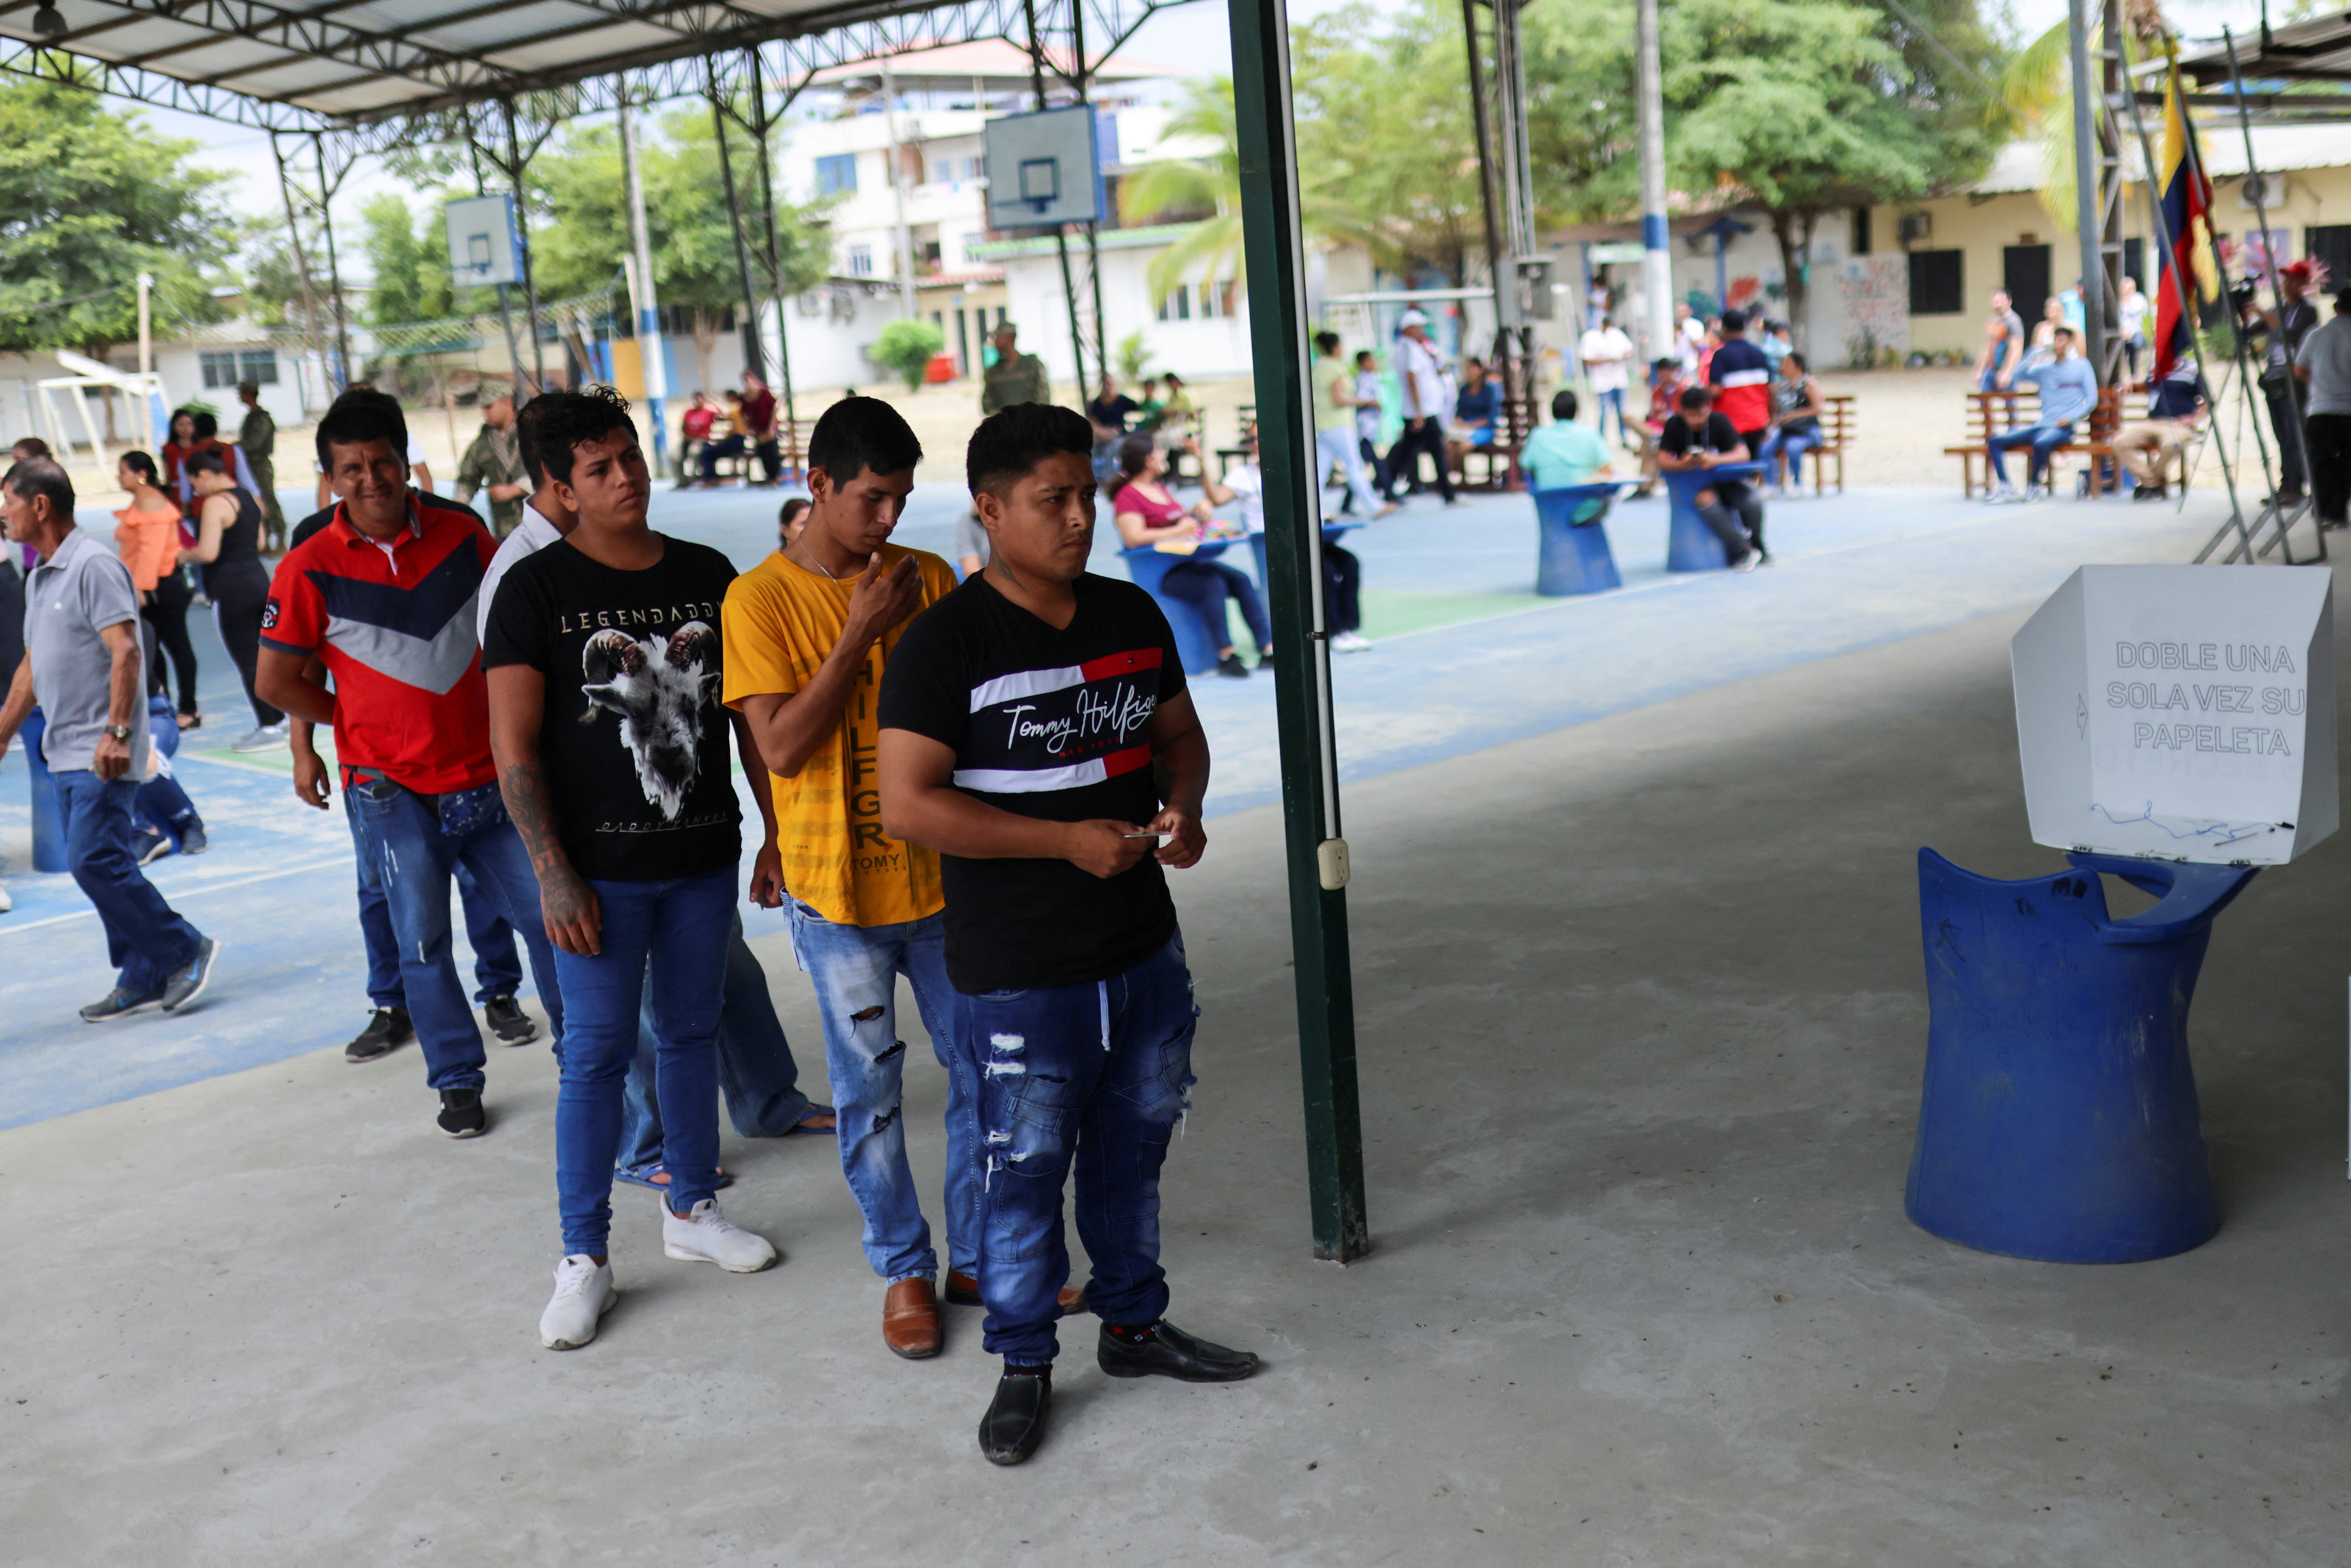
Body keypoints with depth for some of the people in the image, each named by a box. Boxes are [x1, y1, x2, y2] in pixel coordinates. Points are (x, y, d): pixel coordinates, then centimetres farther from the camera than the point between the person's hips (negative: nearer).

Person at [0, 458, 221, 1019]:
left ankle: (187, 951, -1)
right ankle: (143, 981, 13)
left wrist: (116, 732, -25)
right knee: (98, 865, 8)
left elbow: (125, 651, -19)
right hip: (64, 752, 9)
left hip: (102, 754, -9)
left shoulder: (94, 565, -12)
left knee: (94, 861, -13)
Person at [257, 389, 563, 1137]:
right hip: (391, 792, -2)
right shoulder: (310, 568, -9)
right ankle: (457, 1081, 23)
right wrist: (359, 721, 5)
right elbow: (277, 682, 0)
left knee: (546, 912, 6)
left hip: (485, 774, 2)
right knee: (422, 941, 6)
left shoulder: (463, 534, -1)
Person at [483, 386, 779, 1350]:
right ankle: (585, 1260, 12)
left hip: (704, 858, 4)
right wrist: (553, 874, -16)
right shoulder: (536, 590, -7)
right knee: (597, 1055, 1)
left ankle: (692, 1211, 32)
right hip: (601, 870, -4)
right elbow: (514, 745, -10)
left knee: (691, 1034, 15)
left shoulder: (707, 575, 5)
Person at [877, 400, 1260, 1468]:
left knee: (1134, 1148, 19)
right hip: (1019, 976, -6)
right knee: (1024, 1170, 5)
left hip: (1143, 948, 6)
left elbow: (1178, 733, 18)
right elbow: (908, 804, -19)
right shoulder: (944, 643, -14)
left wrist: (1183, 806, -6)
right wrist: (1067, 840, -22)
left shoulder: (1132, 616, 6)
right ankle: (1023, 1367, 23)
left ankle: (1134, 1324, 38)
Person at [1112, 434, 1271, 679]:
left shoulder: (1160, 489, 21)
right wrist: (1178, 531, -18)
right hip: (1160, 572, -9)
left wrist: (1198, 509, 9)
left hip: (1188, 562, 9)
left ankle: (1268, 649, -13)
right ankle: (1226, 656, -27)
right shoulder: (1127, 497, -7)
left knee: (1241, 579, -9)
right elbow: (1134, 538, -21)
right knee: (1213, 585, -31)